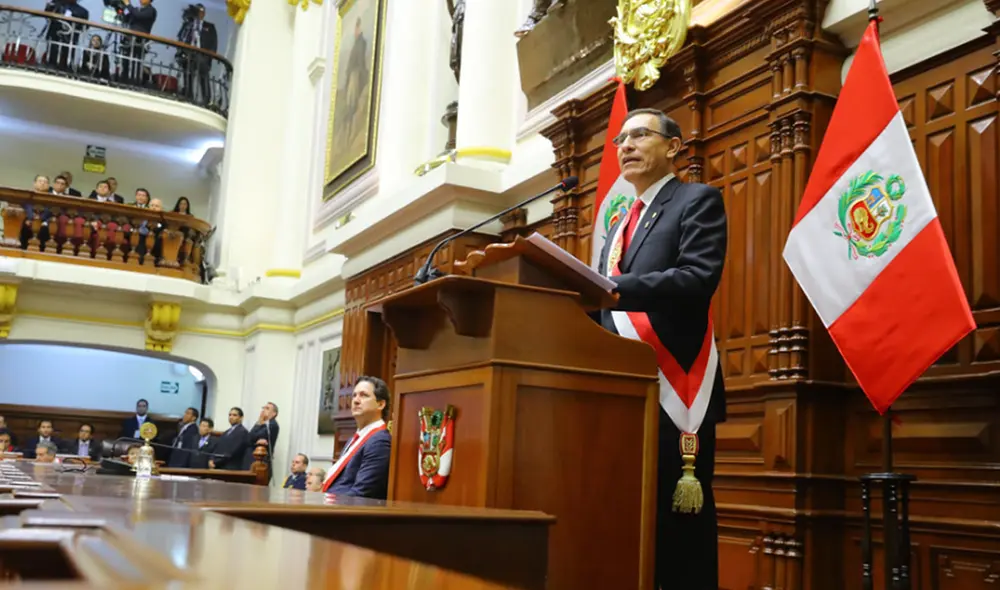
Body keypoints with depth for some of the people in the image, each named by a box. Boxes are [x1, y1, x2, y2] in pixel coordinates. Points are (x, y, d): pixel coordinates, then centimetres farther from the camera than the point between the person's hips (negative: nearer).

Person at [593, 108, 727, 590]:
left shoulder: (698, 201, 2)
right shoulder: (619, 226, 24)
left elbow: (699, 278, -16)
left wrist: (610, 289, -25)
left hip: (673, 389, -7)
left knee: (681, 525, -5)